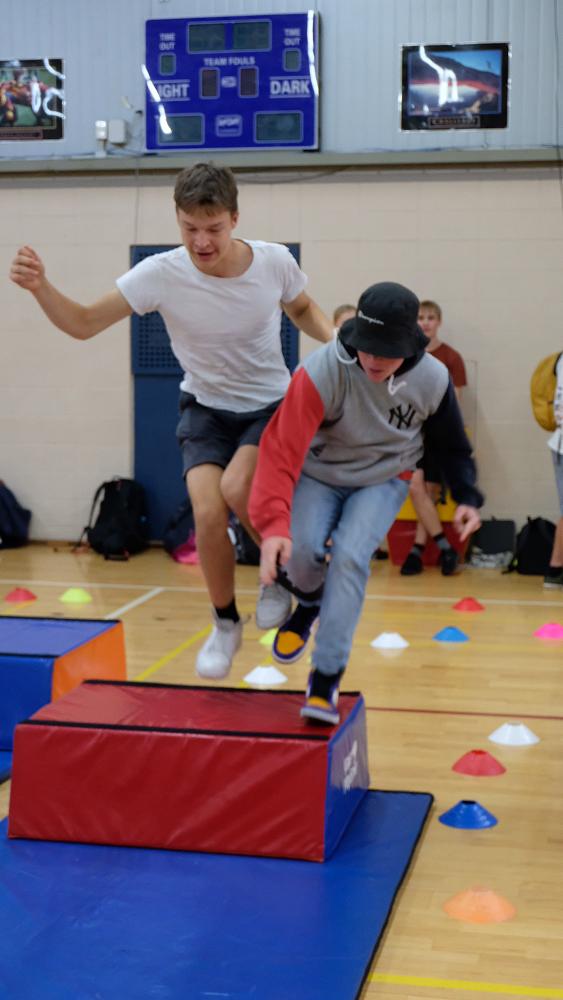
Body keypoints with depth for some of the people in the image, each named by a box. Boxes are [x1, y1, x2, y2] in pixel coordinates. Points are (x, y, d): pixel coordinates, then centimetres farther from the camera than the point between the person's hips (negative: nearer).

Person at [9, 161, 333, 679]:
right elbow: (83, 324, -15)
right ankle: (225, 624, 8)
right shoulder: (161, 274, -21)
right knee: (208, 513, -18)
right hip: (206, 409, 1)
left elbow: (303, 309, 6)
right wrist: (40, 287, -33)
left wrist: (333, 336, -15)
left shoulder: (274, 261, -18)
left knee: (237, 489, -28)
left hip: (272, 407, -1)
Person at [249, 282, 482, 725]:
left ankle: (326, 679, -14)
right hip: (320, 475, -1)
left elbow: (451, 442, 1)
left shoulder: (433, 378, -20)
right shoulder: (321, 371, -31)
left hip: (384, 479, 1)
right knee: (303, 549, -24)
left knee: (349, 556, -23)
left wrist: (466, 496, -9)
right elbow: (281, 447, -35)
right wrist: (273, 522, -45)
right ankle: (309, 605, 15)